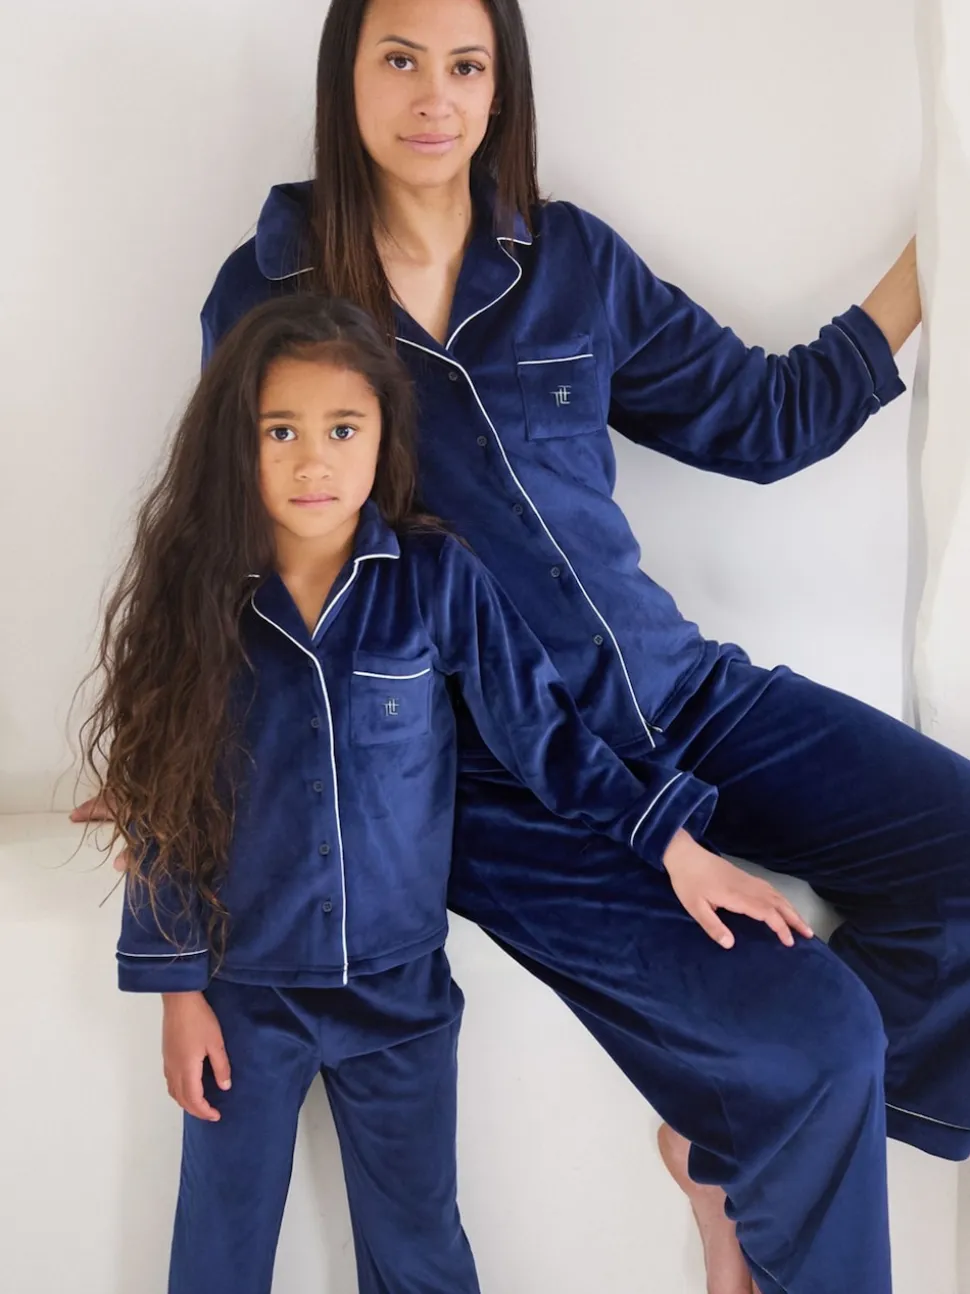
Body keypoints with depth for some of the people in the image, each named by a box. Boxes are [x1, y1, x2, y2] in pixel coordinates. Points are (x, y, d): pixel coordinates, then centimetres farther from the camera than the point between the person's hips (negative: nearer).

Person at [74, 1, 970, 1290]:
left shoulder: (570, 260, 6)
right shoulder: (267, 293, -2)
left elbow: (762, 416, 13)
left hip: (676, 692, 5)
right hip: (492, 779, -5)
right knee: (808, 1038, -19)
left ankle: (733, 1142, 7)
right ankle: (748, 1168, 17)